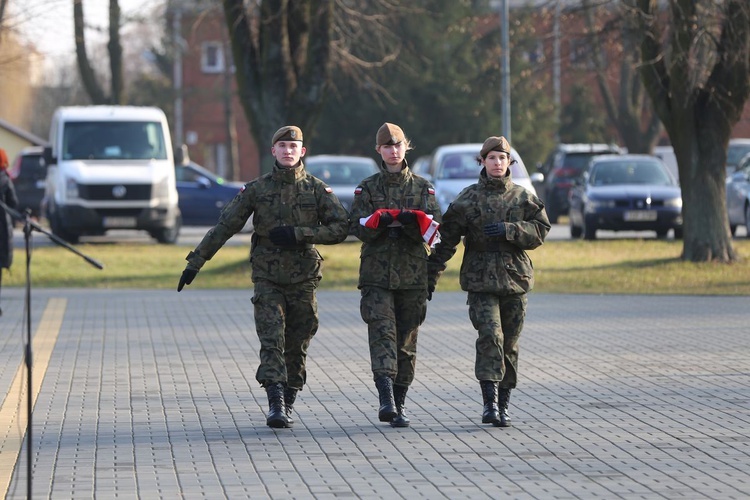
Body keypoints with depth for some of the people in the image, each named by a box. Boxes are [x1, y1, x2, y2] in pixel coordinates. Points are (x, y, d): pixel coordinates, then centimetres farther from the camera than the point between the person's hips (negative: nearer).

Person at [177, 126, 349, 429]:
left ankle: (288, 404, 19)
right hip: (267, 277, -1)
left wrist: (298, 234, -15)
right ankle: (276, 404, -24)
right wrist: (195, 262, -2)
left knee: (297, 345, 6)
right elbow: (224, 226, 2)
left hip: (303, 279, 1)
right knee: (271, 340, -14)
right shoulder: (257, 189, 2)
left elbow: (340, 228, -4)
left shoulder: (317, 190, 1)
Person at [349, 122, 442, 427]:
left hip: (413, 274, 1)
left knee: (406, 339, 4)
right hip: (377, 273, -1)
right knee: (382, 333, -16)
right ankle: (386, 399, -27)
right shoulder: (368, 188, 8)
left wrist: (414, 220, -19)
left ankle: (399, 405, 11)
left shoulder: (422, 188, 10)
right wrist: (385, 218, -20)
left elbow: (434, 229, 1)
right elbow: (358, 226, -3)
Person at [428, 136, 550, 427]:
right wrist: (432, 274, -1)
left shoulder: (522, 198, 9)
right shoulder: (468, 199, 3)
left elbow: (540, 230, 2)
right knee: (490, 335, -19)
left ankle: (502, 405, 14)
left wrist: (510, 230, -14)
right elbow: (447, 239, 3)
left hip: (515, 279, 2)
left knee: (510, 344, 5)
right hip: (480, 280, -2)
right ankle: (490, 402, -22)